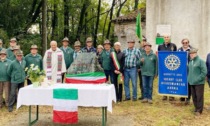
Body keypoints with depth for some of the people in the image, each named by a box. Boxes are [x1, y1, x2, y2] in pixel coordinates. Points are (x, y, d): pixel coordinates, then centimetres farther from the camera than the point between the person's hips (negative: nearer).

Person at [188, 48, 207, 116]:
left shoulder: (200, 61, -11)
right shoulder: (190, 62, 11)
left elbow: (204, 72, -15)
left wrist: (198, 79, -17)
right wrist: (189, 78, 11)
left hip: (199, 83, -7)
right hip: (192, 83, 7)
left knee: (199, 97, -1)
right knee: (194, 97, 13)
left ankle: (199, 110, 8)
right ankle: (196, 108, 26)